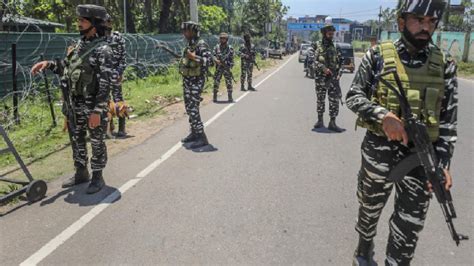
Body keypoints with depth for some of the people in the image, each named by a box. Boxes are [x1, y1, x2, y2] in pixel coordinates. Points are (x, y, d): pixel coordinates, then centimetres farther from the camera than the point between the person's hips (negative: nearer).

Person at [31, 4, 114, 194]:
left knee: (97, 144, 5)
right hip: (74, 107, 8)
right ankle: (81, 173, 33)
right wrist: (48, 64, 4)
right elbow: (68, 67, 22)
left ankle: (97, 177, 19)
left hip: (93, 107, -8)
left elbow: (106, 84, -20)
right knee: (76, 141, 17)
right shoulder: (79, 45, 9)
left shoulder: (103, 50, -16)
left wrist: (97, 111, -23)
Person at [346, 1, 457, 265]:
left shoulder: (444, 65, 2)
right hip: (379, 148, -1)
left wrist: (443, 163, -7)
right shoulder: (378, 55, -3)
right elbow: (354, 96, -3)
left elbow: (448, 119, 2)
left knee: (410, 225, 5)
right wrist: (382, 115, -21)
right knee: (370, 207, 19)